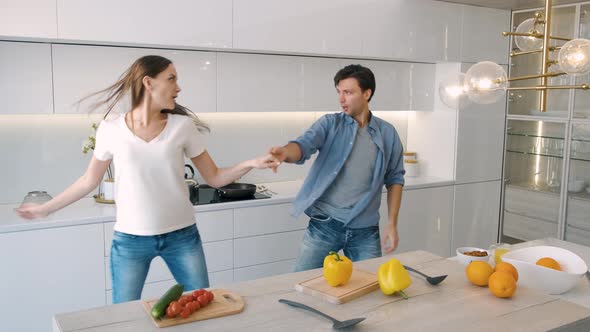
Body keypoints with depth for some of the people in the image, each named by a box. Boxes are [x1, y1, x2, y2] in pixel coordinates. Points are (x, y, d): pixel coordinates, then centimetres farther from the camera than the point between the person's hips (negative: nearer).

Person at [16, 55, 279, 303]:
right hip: (129, 240, 0)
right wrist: (45, 209, 14)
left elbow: (214, 178, 0)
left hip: (182, 236, 1)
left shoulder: (183, 126, -4)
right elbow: (89, 181, 9)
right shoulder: (111, 129, -5)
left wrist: (250, 164, -15)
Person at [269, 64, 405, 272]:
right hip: (324, 226, -1)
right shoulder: (329, 124, 0)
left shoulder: (388, 134, 4)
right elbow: (304, 145, -18)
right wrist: (285, 152, -41)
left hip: (365, 231, 1)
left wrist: (392, 223, 4)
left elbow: (394, 179, 11)